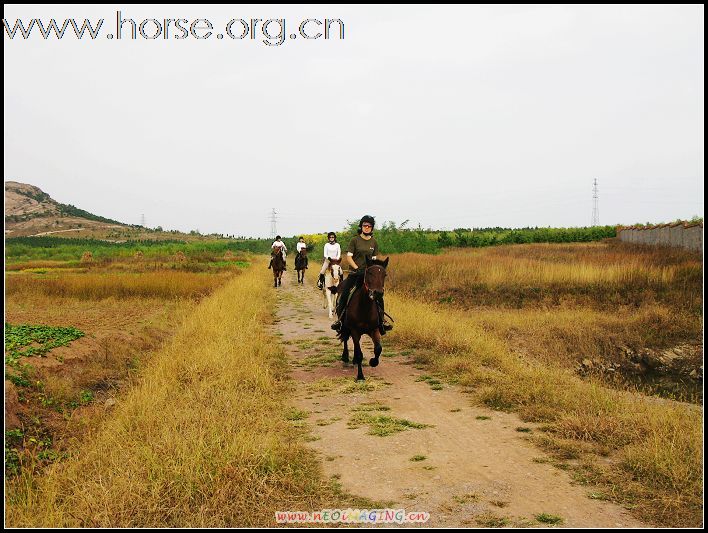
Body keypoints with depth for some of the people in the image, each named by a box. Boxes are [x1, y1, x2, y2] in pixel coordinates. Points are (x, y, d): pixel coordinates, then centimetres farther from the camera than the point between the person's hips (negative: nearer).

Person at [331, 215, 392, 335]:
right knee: (344, 293, -15)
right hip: (355, 272, -2)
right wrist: (357, 268, -15)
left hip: (369, 272, 2)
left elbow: (374, 259, 11)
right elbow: (349, 257, -4)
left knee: (379, 295, -9)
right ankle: (340, 318, -3)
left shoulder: (374, 242, 10)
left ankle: (382, 320, 3)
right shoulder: (355, 240, 0)